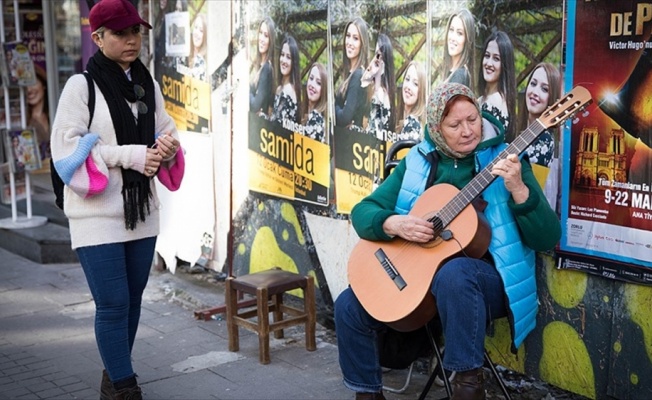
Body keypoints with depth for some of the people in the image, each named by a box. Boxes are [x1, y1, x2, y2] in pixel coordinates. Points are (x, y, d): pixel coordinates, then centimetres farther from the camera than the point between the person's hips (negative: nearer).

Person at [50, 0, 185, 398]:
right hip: (98, 214, -6)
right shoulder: (82, 85, -9)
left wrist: (168, 147, -8)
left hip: (142, 210, 6)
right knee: (113, 304, -5)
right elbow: (66, 147, -14)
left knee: (132, 300, 15)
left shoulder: (149, 84, 8)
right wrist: (127, 155, -20)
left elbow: (166, 131, 16)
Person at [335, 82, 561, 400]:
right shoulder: (417, 161, 5)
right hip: (419, 271, 4)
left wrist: (518, 189, -27)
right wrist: (394, 224, -18)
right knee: (350, 305, -12)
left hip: (484, 278, -4)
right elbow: (363, 211, 3)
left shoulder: (504, 160, -4)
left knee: (453, 273, -38)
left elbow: (547, 239, -11)